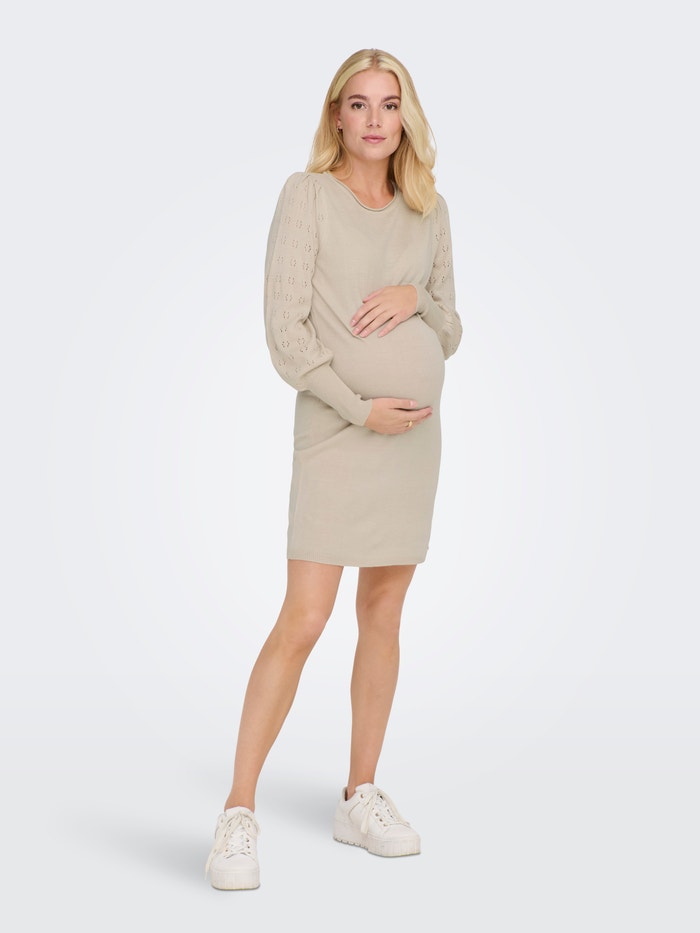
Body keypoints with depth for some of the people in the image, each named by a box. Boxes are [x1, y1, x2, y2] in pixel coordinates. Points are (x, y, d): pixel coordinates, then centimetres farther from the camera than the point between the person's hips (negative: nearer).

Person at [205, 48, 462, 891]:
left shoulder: (429, 212, 11)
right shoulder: (307, 195, -3)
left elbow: (451, 333, 13)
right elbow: (285, 331, -9)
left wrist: (417, 297, -8)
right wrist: (360, 409, -13)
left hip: (416, 432, 5)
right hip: (337, 432, -5)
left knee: (384, 614, 8)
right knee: (303, 621, -10)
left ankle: (361, 798, 19)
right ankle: (238, 814, -3)